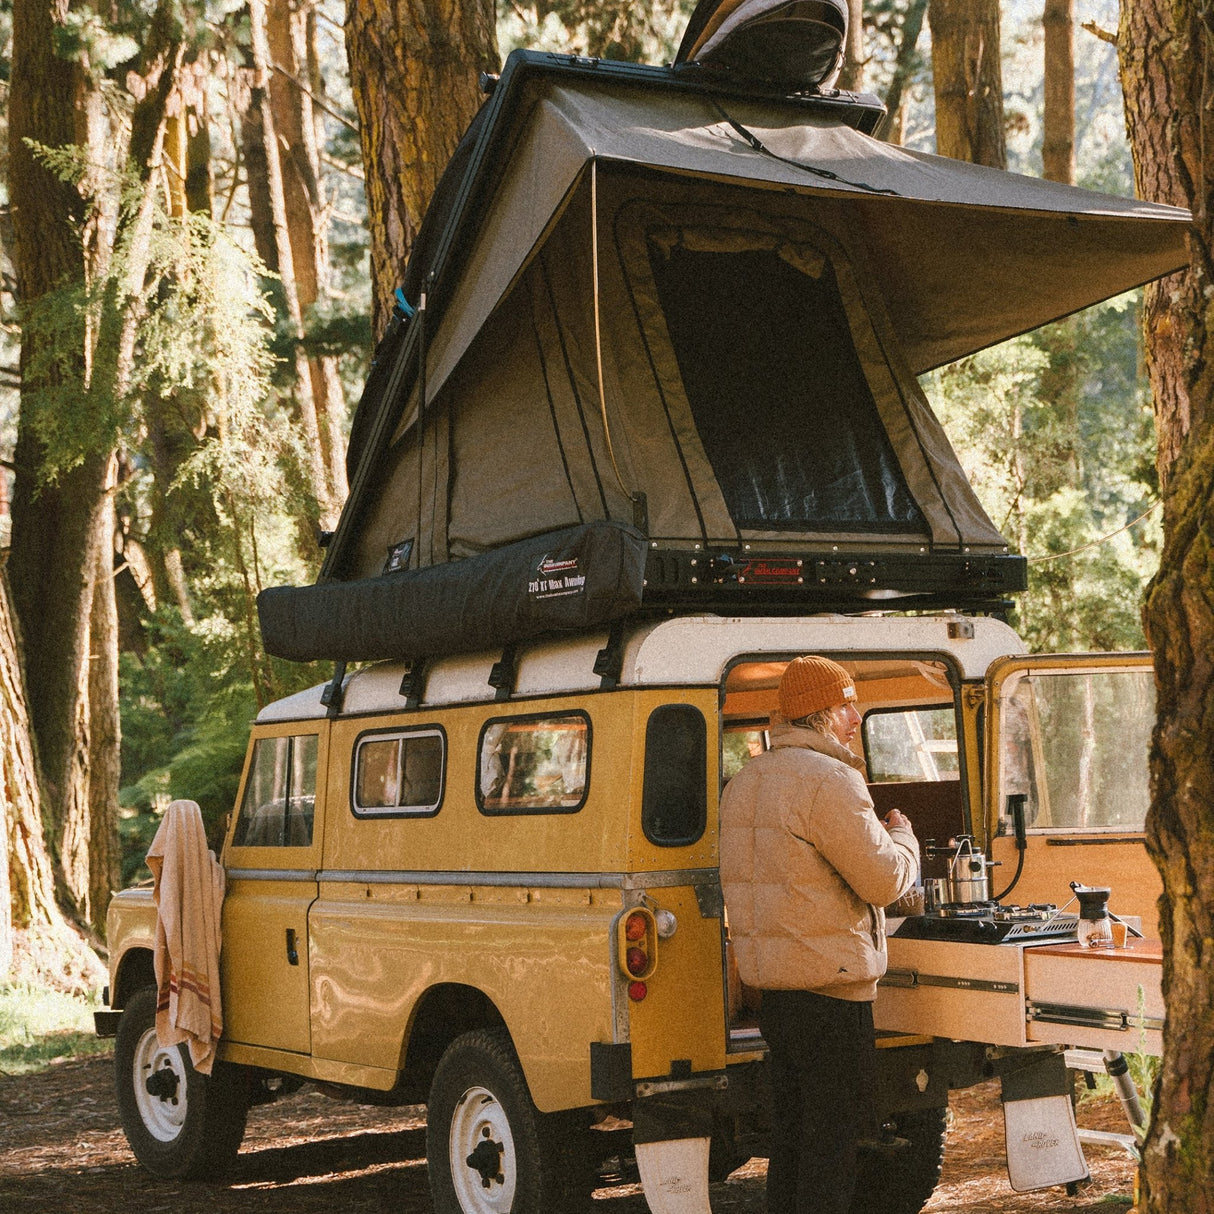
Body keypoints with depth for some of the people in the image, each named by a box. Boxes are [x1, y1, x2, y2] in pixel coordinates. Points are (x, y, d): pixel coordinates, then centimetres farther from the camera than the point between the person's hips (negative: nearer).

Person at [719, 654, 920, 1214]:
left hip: (772, 988, 9)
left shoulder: (744, 782, 13)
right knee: (832, 1142, -2)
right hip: (829, 987, -9)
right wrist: (902, 835, 4)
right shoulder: (828, 780, -16)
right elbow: (884, 880, -17)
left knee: (791, 1136, 16)